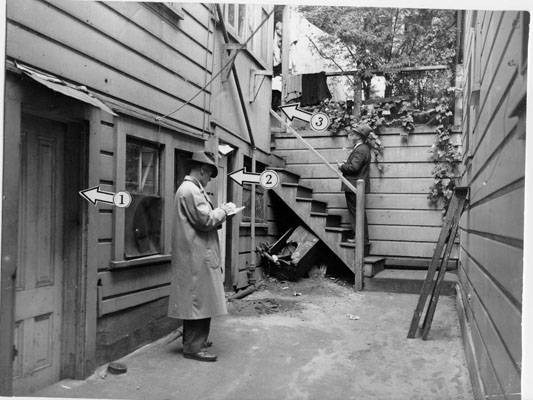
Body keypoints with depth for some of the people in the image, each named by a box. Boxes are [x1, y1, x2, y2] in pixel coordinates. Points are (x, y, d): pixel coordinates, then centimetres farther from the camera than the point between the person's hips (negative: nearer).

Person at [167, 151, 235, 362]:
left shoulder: (188, 188, 19)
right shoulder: (191, 190, -15)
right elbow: (205, 220, -20)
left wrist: (218, 213, 15)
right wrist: (223, 210, -6)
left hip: (193, 255, 11)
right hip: (197, 256, -11)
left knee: (194, 300, 17)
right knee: (199, 299, -6)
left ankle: (194, 340, 27)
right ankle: (194, 347, 0)